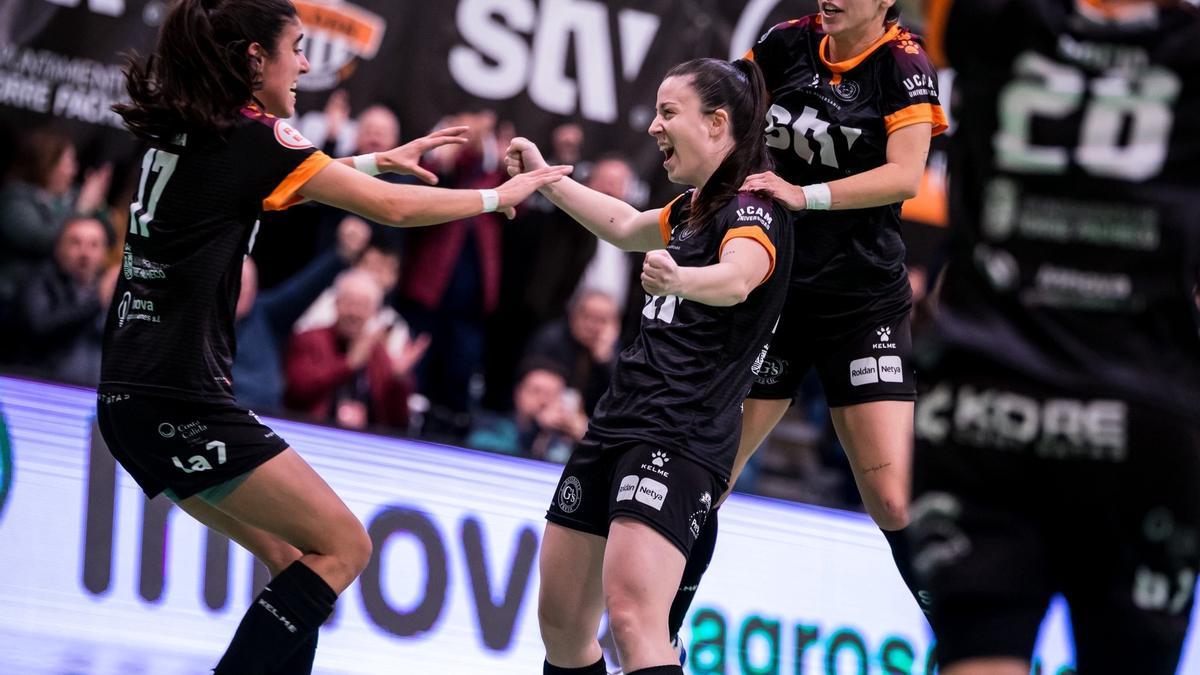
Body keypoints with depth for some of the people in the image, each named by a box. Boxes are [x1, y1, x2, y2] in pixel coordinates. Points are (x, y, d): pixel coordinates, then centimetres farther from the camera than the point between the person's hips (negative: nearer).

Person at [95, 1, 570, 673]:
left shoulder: (183, 133, 13)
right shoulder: (253, 137, -10)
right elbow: (393, 208, -5)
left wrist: (379, 159, 37)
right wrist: (498, 196, 9)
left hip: (130, 399, 9)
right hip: (183, 400, -9)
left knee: (292, 556, 14)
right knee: (344, 546, -2)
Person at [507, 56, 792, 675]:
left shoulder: (754, 212, -9)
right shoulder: (693, 209, 18)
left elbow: (738, 278, -33)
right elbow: (625, 226, 42)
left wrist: (679, 280, -53)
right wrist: (545, 178, 46)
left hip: (679, 437, -9)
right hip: (618, 421, 9)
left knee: (631, 613, -28)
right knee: (560, 622, 10)